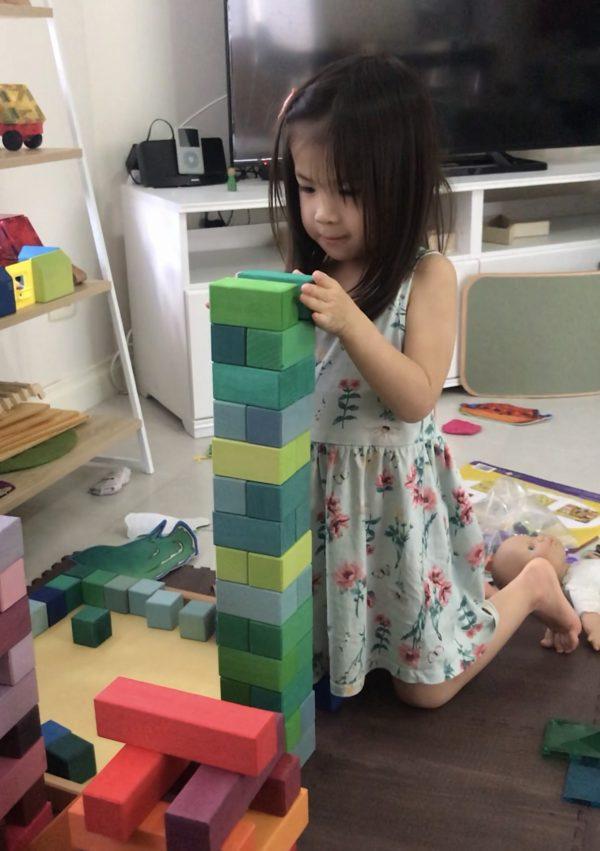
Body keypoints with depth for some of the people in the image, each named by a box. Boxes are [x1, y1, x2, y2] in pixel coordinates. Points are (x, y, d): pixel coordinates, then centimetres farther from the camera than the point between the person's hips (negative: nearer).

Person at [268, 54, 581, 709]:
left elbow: (417, 398, -24)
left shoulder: (427, 277, -15)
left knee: (425, 686, 7)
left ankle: (531, 585, 29)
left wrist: (349, 322, -34)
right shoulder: (304, 275, -2)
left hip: (396, 492, -4)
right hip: (316, 487, 5)